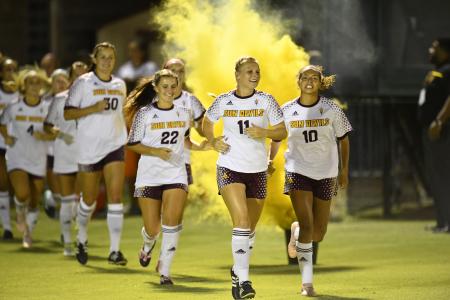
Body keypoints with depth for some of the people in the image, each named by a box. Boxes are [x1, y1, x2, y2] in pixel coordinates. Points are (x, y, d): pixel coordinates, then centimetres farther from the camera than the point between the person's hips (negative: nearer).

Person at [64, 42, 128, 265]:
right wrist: (93, 108, -20)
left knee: (115, 197, -10)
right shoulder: (83, 83, -5)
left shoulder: (120, 85, 10)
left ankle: (114, 250, -10)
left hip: (114, 146, 3)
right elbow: (67, 113, -9)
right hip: (89, 147, -3)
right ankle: (82, 239, 36)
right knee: (89, 199, 9)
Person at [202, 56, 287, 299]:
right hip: (230, 167, -2)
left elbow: (282, 132, 3)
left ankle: (237, 272, 34)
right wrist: (213, 141, 1)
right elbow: (207, 121, 18)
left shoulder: (266, 101, 0)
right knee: (241, 221, -19)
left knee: (250, 227, 12)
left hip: (257, 170, 2)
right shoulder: (224, 101, 0)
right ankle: (243, 279, -20)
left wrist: (264, 132, -16)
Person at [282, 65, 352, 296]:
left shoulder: (331, 109, -1)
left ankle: (297, 232, 42)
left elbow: (343, 139, 8)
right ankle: (307, 282, -8)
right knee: (307, 226, -16)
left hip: (325, 173, 2)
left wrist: (344, 170, 5)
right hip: (298, 171, -2)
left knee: (318, 234, 6)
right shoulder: (287, 110, -1)